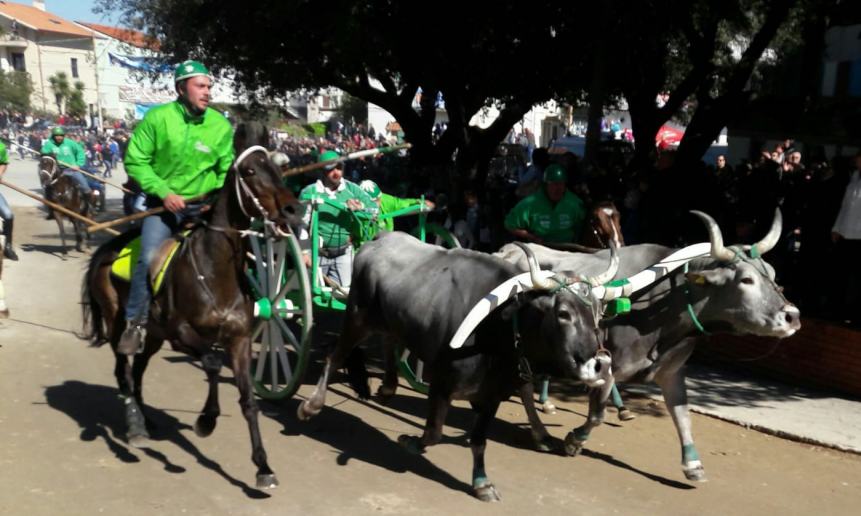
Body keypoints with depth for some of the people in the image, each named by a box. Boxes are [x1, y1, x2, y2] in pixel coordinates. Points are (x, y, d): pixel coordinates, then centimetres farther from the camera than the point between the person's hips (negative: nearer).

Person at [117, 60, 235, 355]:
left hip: (203, 205, 3)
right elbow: (135, 161, -7)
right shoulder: (157, 118, -9)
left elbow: (227, 171, 6)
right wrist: (164, 192, -17)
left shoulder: (221, 125, -3)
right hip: (164, 202, -3)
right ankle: (134, 323, -3)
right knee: (150, 257, -20)